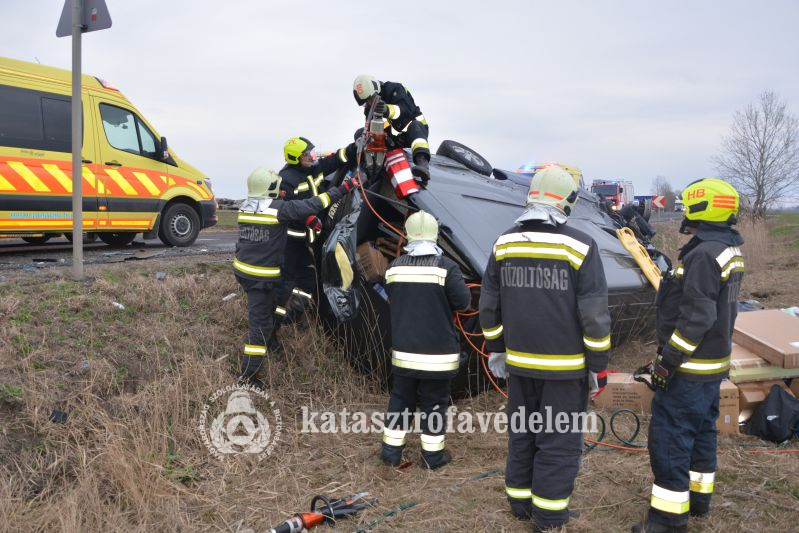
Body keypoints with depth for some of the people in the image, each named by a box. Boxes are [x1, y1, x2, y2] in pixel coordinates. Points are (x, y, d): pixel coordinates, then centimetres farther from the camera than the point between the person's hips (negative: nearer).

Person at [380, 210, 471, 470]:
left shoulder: (395, 267, 0)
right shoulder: (445, 266, -14)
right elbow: (463, 300, -12)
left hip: (404, 350, 4)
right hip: (437, 351, -3)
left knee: (400, 398, 16)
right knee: (434, 402, 8)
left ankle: (391, 450, 21)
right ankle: (433, 455, 17)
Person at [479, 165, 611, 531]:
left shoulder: (504, 244, 1)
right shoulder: (580, 247, -13)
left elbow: (489, 306, 7)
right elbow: (594, 315, -12)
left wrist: (495, 349, 18)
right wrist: (598, 364, -2)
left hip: (519, 362, 5)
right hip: (565, 367, -4)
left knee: (522, 433, 18)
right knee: (559, 441, 6)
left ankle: (520, 501, 31)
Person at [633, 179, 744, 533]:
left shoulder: (704, 254, -22)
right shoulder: (728, 250, 10)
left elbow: (696, 317, -26)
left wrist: (666, 362, -21)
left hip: (690, 369, -10)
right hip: (713, 362, 10)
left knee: (669, 438, -4)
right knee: (701, 431, 20)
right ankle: (698, 497, 34)